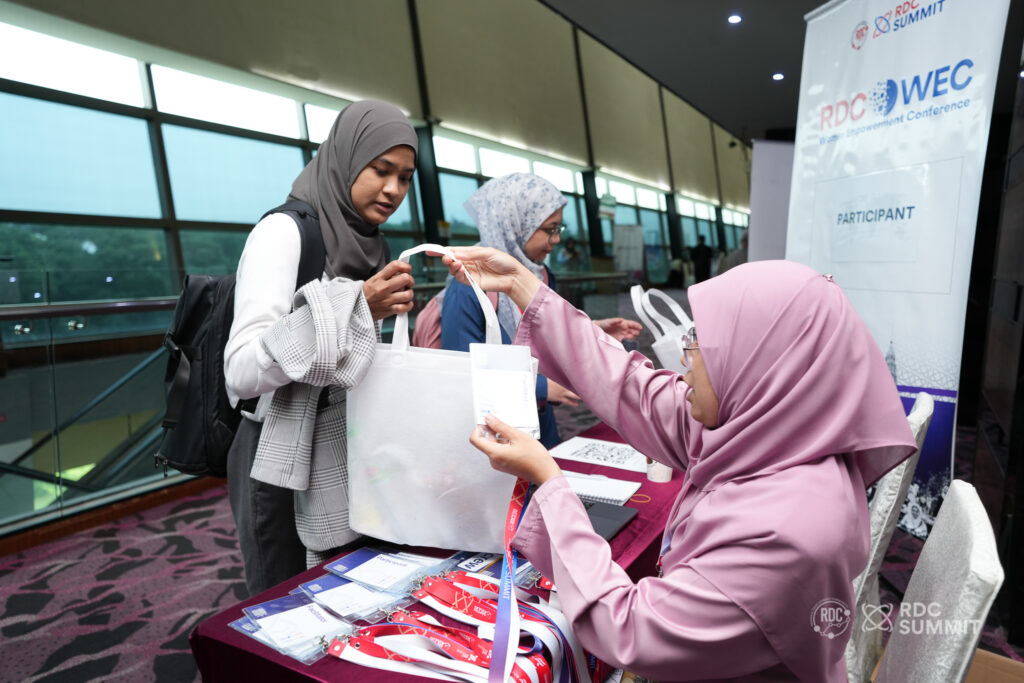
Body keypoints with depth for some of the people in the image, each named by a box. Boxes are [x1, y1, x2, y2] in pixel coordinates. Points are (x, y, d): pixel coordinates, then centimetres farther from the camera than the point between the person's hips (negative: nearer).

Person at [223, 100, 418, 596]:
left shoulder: (370, 245, 11)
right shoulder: (285, 230, -12)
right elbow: (241, 372, -23)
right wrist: (352, 307, -30)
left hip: (351, 461, 7)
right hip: (291, 470, -6)